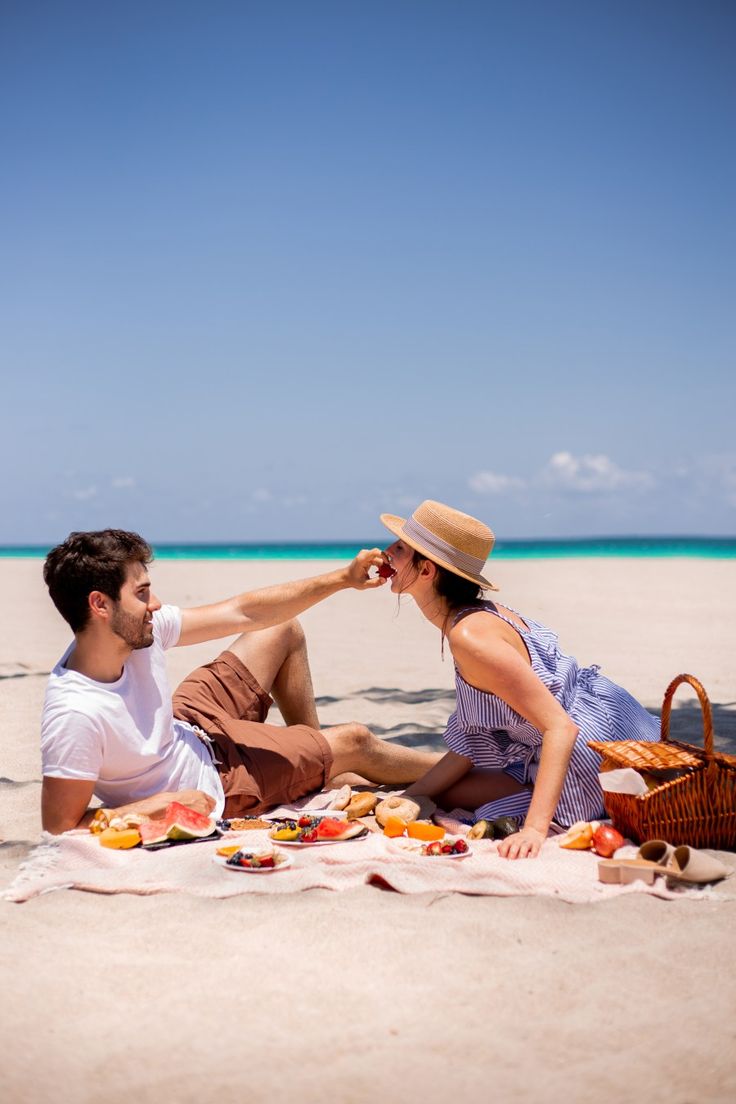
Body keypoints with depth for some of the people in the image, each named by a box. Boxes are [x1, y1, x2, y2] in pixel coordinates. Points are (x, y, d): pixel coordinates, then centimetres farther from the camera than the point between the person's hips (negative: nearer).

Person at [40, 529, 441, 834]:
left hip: (188, 727, 7)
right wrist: (160, 803, -30)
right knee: (354, 742, 5)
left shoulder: (138, 630, -21)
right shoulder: (75, 715, -41)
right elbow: (60, 822, -34)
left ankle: (316, 760, 37)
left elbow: (243, 612, -13)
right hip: (206, 790, -7)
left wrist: (342, 578, -14)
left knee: (285, 630, 17)